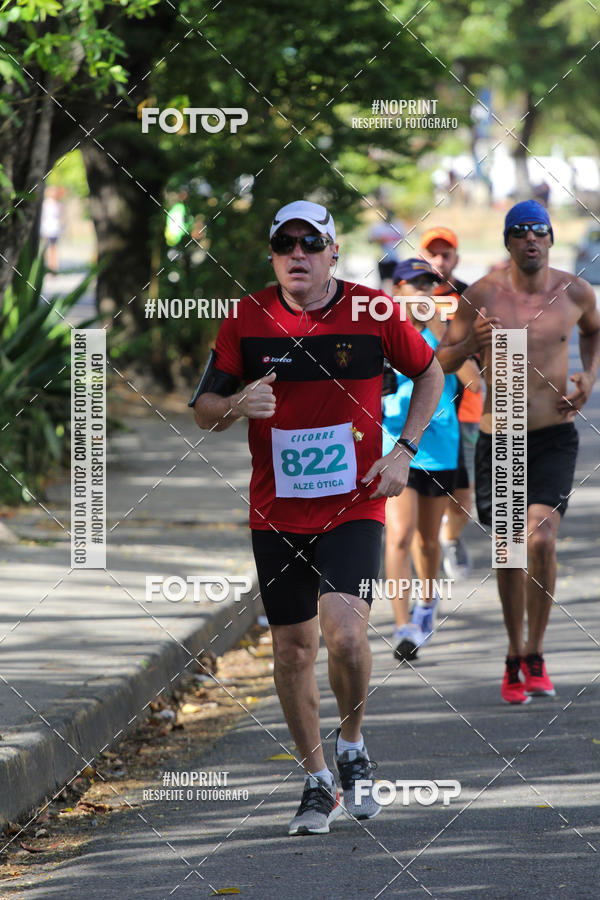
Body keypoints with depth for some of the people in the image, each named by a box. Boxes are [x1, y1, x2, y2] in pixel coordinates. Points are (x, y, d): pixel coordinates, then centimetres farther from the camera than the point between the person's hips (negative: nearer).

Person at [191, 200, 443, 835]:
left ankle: (352, 746, 9)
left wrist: (403, 451, 1)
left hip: (354, 508, -2)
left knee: (345, 634, -19)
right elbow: (202, 409, 4)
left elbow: (429, 373, 13)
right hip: (276, 514, 2)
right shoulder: (246, 319, -2)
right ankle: (317, 782, 24)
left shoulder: (373, 312, -3)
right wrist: (238, 405, -19)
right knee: (293, 650, 7)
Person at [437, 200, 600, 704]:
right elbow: (443, 362, 1)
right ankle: (515, 657, 24)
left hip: (554, 436, 0)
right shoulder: (482, 296, -7)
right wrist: (472, 341, -20)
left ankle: (535, 655, -3)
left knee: (541, 540, -17)